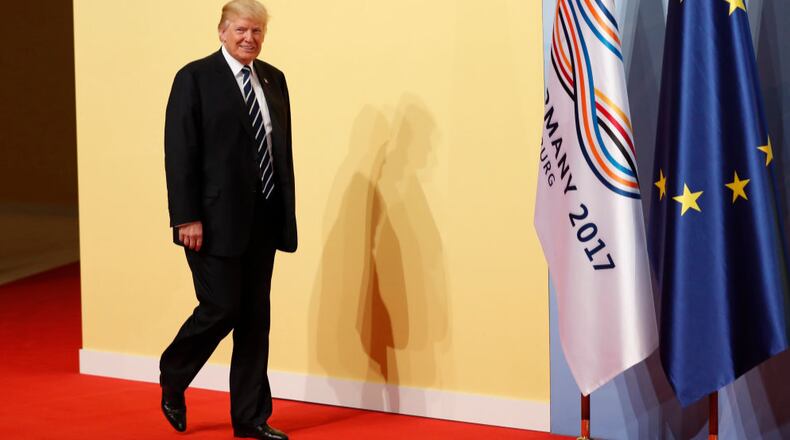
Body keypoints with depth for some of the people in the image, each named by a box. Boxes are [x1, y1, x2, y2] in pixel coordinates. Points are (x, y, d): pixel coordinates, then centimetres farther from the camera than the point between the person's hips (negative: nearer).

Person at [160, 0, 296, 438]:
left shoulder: (274, 79, 11)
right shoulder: (195, 78, -6)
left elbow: (283, 149, 12)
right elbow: (179, 152, -10)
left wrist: (287, 211, 8)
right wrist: (187, 217, -15)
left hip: (263, 218, 6)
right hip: (216, 219, -6)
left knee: (255, 318, 8)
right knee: (221, 308, -4)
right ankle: (172, 378, 23)